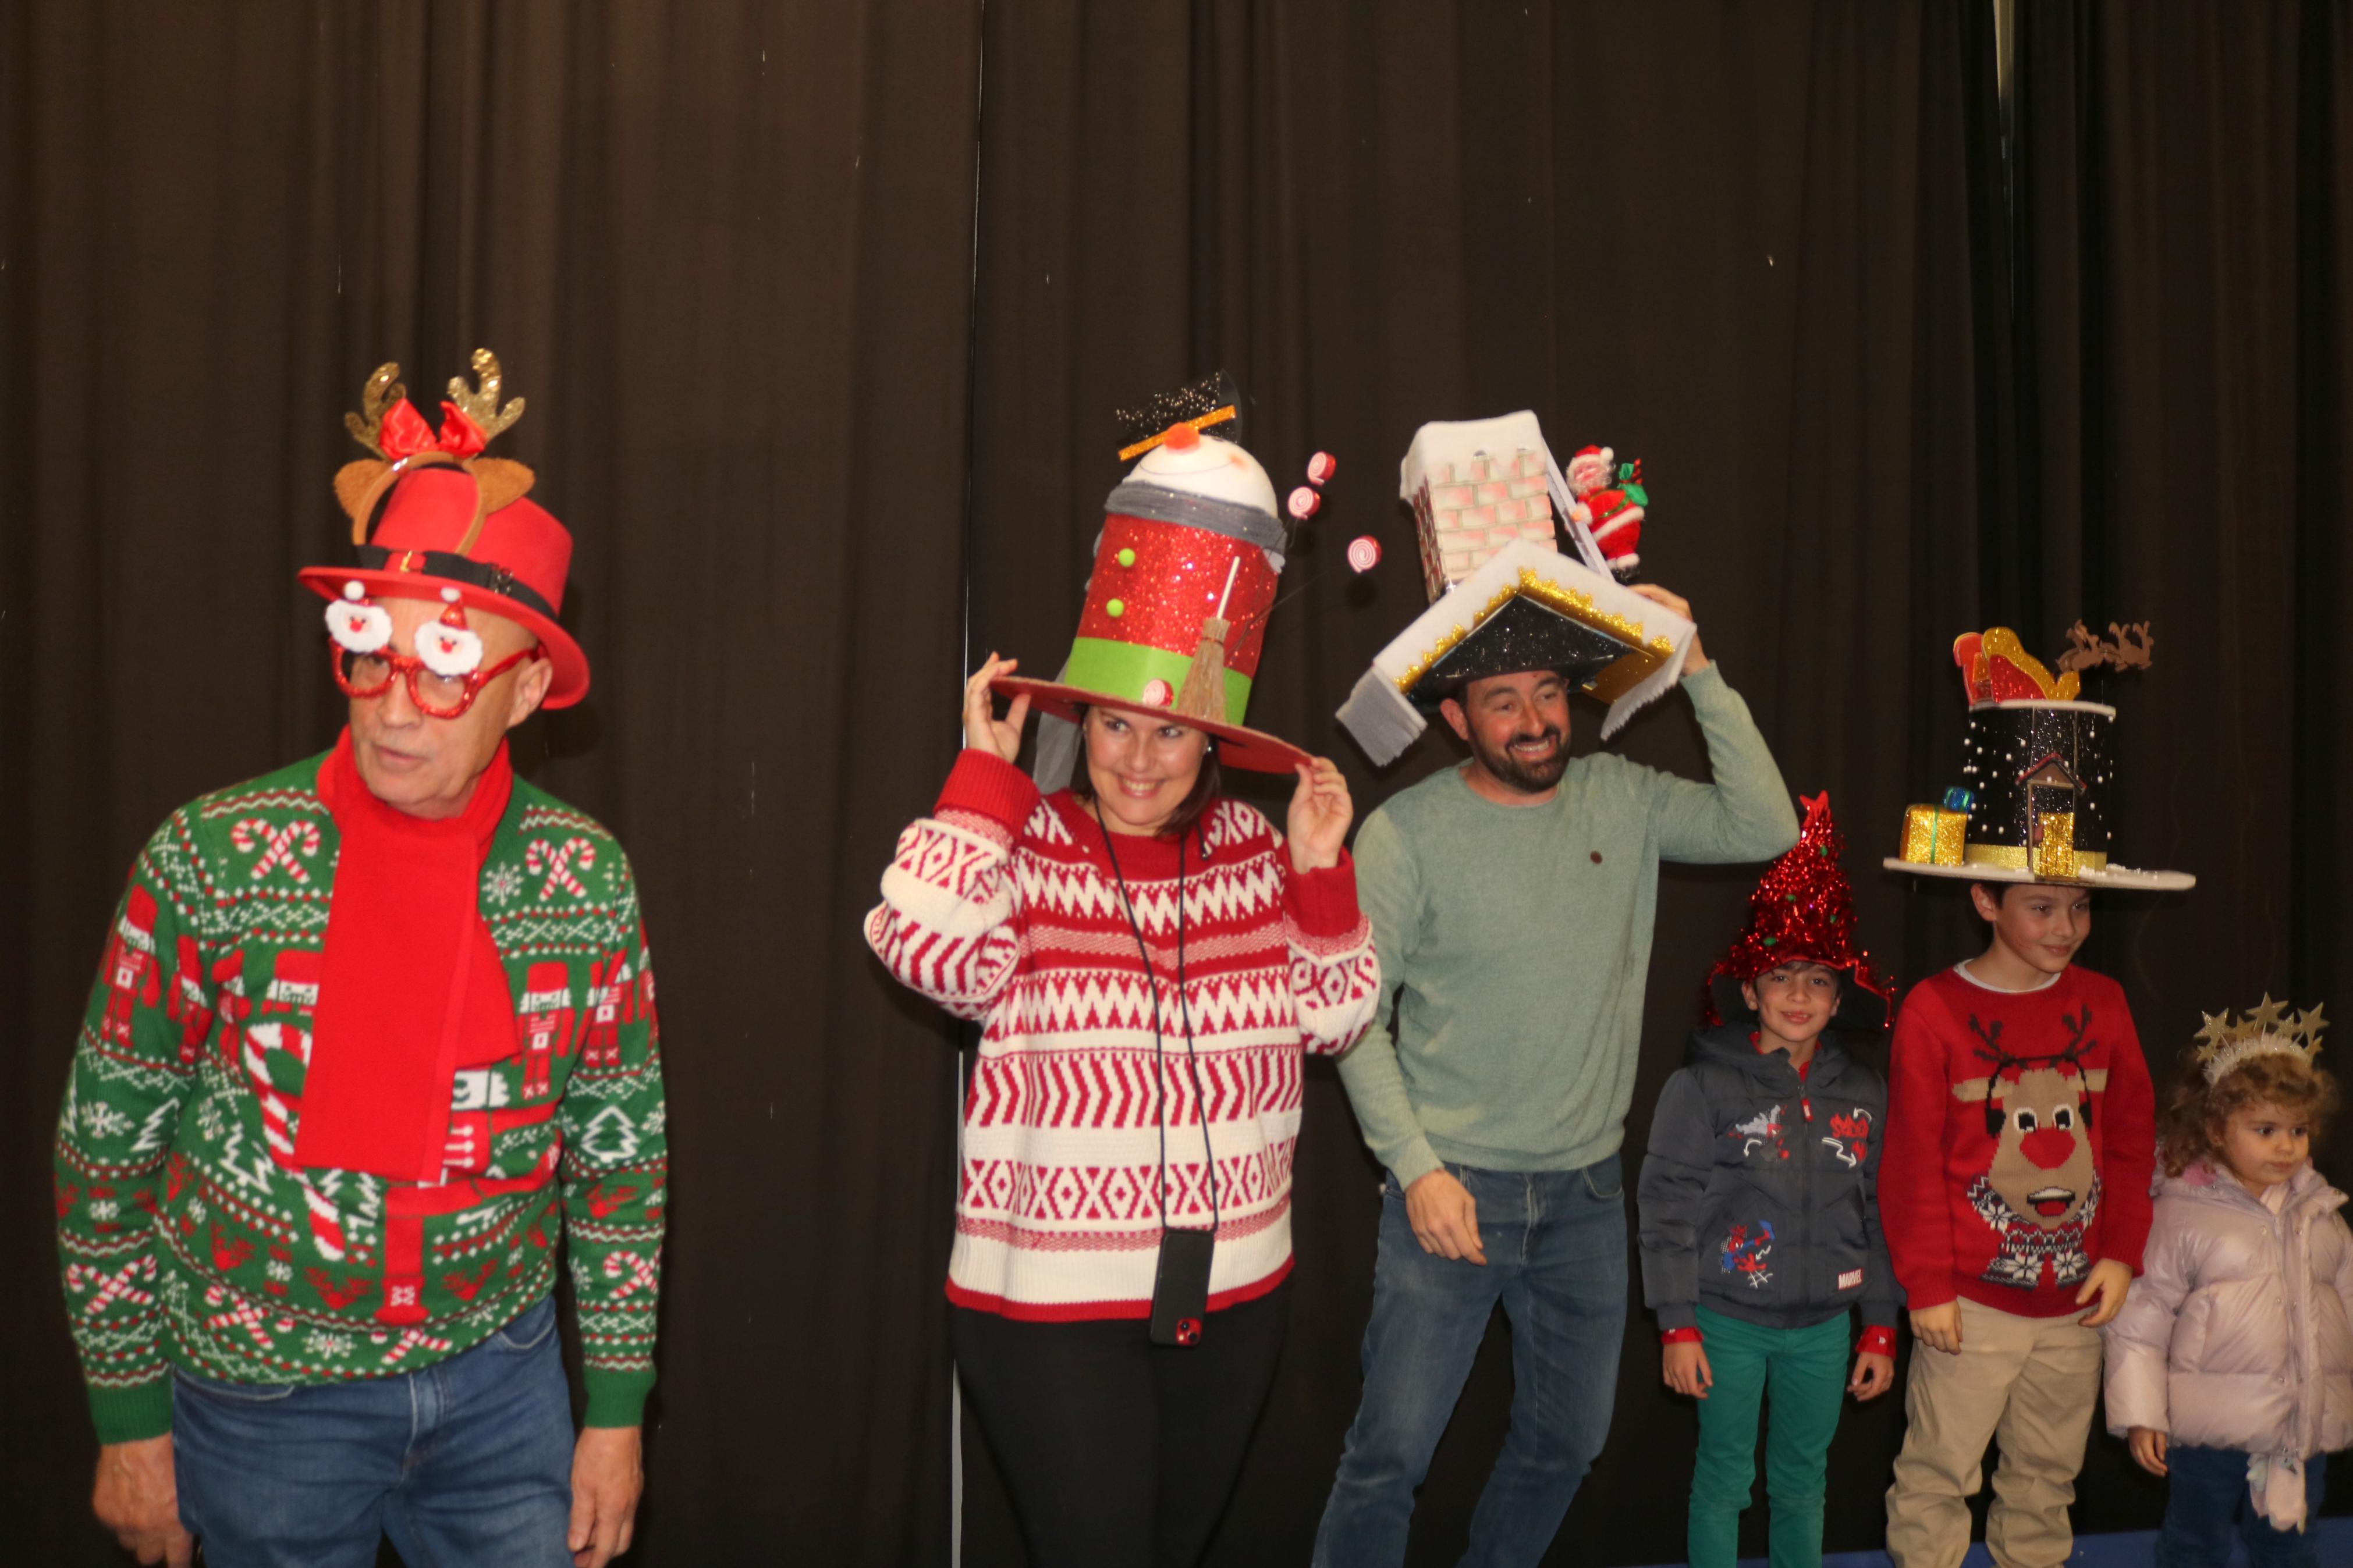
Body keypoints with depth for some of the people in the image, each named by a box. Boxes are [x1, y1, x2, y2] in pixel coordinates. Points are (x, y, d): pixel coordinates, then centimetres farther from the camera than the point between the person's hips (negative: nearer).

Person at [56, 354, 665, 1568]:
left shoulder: (585, 877, -8)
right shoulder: (213, 860, -14)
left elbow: (620, 1146, 0)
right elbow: (109, 1142, -4)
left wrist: (616, 1411, 3)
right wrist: (129, 1418, 0)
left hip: (501, 1384, 2)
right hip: (265, 1399, -1)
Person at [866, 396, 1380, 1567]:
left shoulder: (1253, 852, 1)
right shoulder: (1024, 849, -9)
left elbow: (1335, 1020, 5)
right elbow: (922, 947, -27)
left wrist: (1321, 874, -7)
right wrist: (985, 770, -19)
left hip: (1232, 1296, 5)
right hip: (1048, 1306, -4)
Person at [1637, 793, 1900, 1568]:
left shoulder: (1863, 1094, 4)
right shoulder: (1703, 1086, -8)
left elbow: (1880, 1214, 9)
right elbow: (1668, 1207, -8)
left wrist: (1881, 1328, 10)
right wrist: (1677, 1326, -10)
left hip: (1823, 1322, 4)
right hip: (1728, 1320, -3)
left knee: (1803, 1482, 15)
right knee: (1725, 1478, 7)